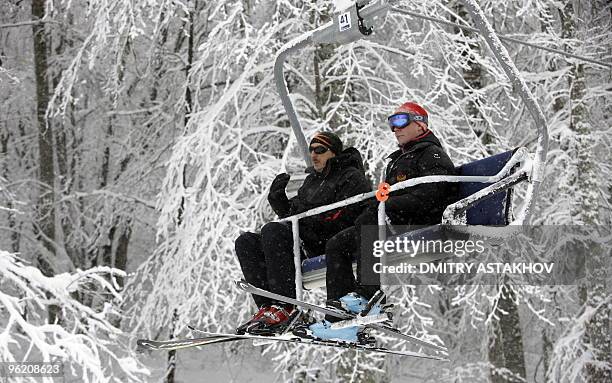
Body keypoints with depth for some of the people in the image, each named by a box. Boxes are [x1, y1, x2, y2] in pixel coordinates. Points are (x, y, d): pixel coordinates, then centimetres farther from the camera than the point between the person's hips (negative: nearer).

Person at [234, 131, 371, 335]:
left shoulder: (352, 178, 0)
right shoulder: (312, 180, 26)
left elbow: (342, 218, -14)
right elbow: (292, 215, 23)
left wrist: (307, 218, -20)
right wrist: (278, 198, 5)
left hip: (333, 245, -9)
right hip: (308, 247, 9)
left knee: (273, 230, -29)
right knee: (246, 242, -4)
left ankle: (285, 308, -36)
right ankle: (267, 305, -21)